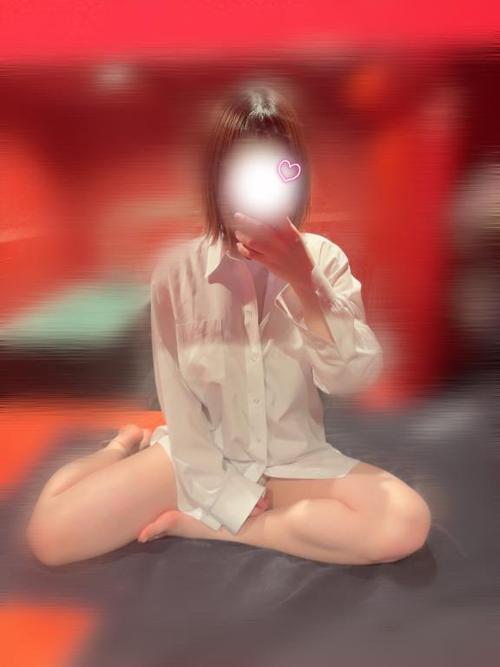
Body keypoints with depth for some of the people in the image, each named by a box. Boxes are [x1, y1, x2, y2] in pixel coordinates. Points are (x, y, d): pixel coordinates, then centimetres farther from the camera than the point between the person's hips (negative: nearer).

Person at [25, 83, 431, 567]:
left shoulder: (322, 259, -11)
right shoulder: (177, 268, -14)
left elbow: (351, 378, -19)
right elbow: (176, 396, -9)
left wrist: (303, 281, -31)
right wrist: (226, 494, -10)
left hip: (294, 458, 2)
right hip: (203, 453, -1)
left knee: (406, 523, -25)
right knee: (50, 533, -15)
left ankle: (204, 526, -11)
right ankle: (128, 447, 16)